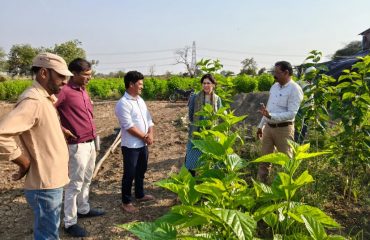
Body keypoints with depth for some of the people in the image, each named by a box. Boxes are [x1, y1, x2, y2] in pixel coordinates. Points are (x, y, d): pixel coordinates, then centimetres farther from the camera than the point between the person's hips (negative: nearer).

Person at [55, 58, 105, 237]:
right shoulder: (64, 91, -17)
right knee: (75, 184, 2)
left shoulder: (83, 91, 10)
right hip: (77, 146, -8)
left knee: (86, 180, 20)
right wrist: (61, 129, -18)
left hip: (90, 143, 8)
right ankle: (70, 223, 15)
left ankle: (84, 209, 38)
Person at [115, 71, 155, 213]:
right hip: (131, 146, -8)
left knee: (141, 171, 20)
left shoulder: (140, 100, 9)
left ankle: (140, 195, 38)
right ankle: (126, 202, 18)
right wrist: (145, 137, -14)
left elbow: (149, 120, 9)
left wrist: (150, 135, -8)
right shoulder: (123, 103, -18)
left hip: (143, 144, 8)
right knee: (129, 174, 3)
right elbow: (129, 126, -22)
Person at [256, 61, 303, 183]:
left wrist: (270, 116, -31)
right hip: (268, 127, 7)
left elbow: (291, 114, -22)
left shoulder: (295, 89, -14)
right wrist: (261, 125, 17)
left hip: (283, 129, -7)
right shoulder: (274, 86, 10)